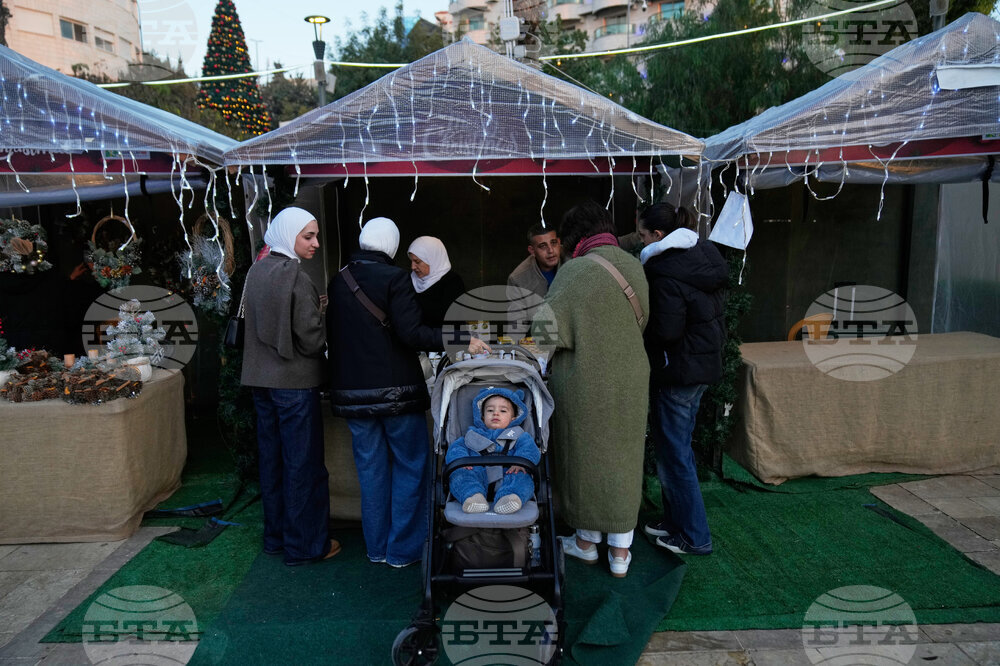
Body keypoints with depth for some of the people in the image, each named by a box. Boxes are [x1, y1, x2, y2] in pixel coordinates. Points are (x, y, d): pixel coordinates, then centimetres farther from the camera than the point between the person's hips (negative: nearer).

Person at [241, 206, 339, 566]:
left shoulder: (256, 271, 8)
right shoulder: (294, 276, -18)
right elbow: (311, 338, -17)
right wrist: (325, 319, 2)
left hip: (261, 378, 8)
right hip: (295, 382, -8)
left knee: (272, 459, 16)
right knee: (303, 464, 3)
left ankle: (275, 536, 29)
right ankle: (304, 544, 14)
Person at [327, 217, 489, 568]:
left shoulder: (337, 282, 7)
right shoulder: (394, 278, -11)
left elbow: (334, 337, 14)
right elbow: (411, 333, -20)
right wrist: (461, 341, -20)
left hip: (351, 391, 6)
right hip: (396, 390, -5)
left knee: (371, 470, 14)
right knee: (410, 466, 8)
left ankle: (377, 547, 25)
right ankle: (404, 549, 14)